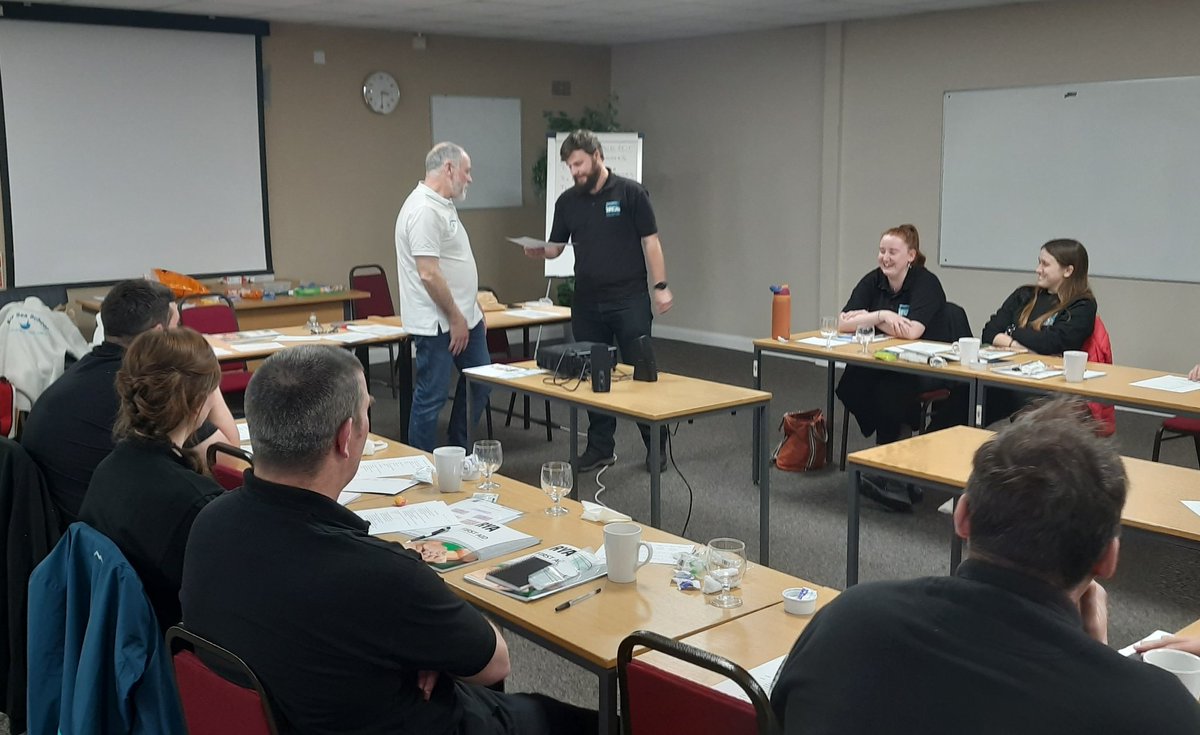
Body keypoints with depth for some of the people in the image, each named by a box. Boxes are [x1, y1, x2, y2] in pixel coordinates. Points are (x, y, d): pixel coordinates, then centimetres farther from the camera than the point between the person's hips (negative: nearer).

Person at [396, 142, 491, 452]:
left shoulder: (444, 205, 15)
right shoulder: (424, 210, -19)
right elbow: (428, 273, -24)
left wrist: (473, 310, 20)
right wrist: (455, 318, -18)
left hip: (464, 318, 11)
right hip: (438, 324, -11)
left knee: (480, 384, 18)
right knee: (431, 398, -1)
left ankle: (461, 451, 31)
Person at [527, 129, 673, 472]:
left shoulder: (630, 192, -5)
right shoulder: (567, 201, 7)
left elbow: (650, 241, -5)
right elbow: (557, 246, 11)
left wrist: (660, 286, -10)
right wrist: (538, 251, -11)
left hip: (629, 299, -4)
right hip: (587, 303, 4)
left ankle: (656, 446, 13)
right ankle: (600, 447, 20)